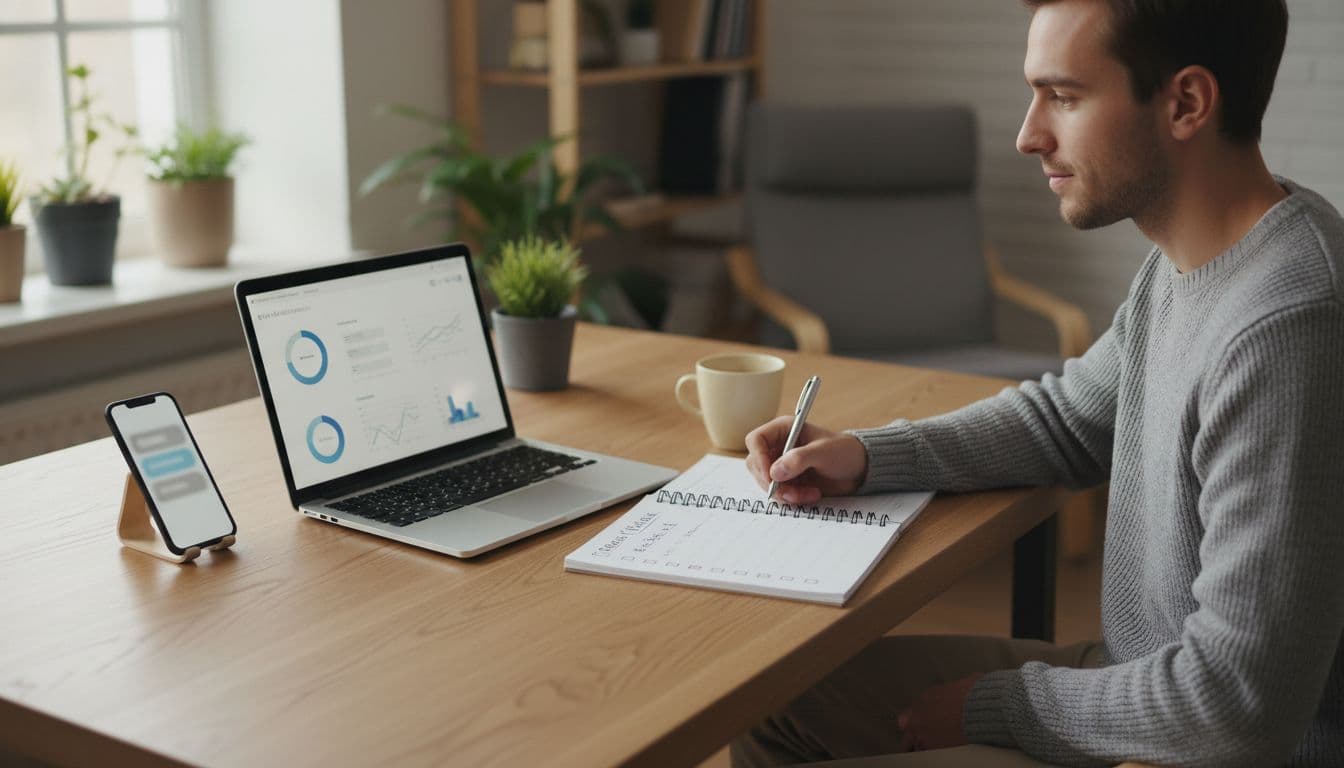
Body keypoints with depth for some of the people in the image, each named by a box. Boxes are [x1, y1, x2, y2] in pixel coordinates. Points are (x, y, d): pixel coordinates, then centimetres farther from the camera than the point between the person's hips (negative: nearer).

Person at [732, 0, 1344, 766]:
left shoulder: (1282, 330, -30)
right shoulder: (1190, 263, 0)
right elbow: (1070, 416, 16)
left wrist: (997, 704, -14)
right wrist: (868, 456, 2)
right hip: (1142, 685, 8)